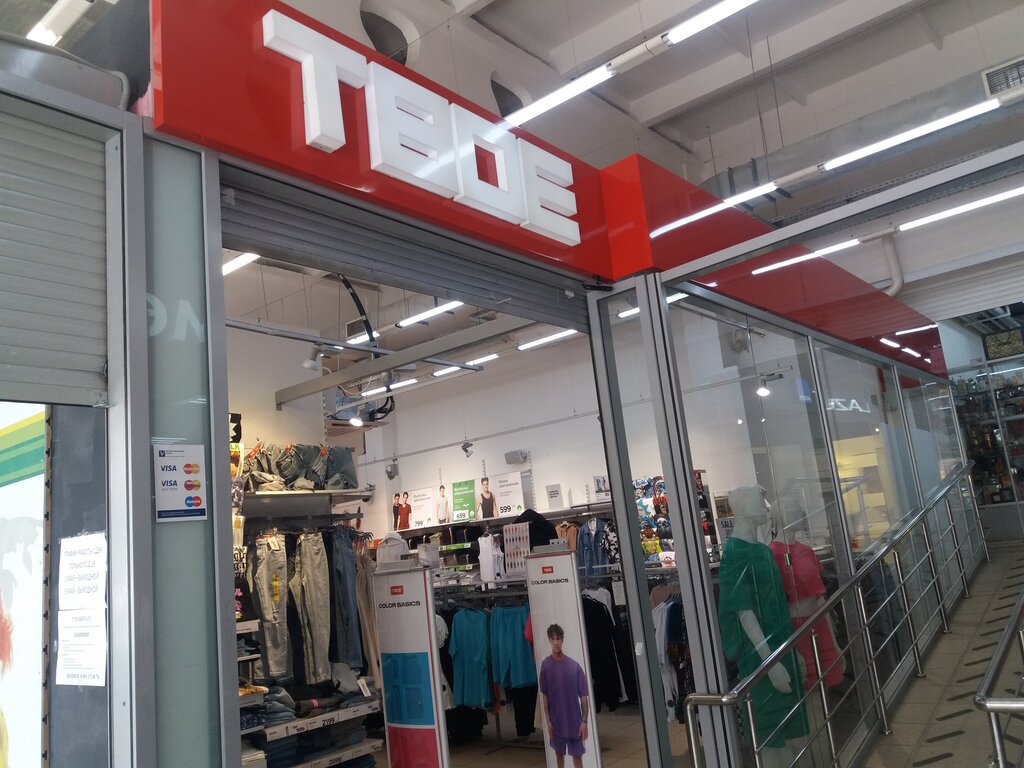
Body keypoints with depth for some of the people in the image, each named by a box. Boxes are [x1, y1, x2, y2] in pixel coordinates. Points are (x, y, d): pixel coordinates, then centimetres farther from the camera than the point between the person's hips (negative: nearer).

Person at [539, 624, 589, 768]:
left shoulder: (574, 666, -7)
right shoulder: (545, 665, -6)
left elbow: (584, 696, -4)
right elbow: (544, 695, -1)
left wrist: (584, 721, -9)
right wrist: (547, 721, -3)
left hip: (574, 721, 0)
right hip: (556, 720, 1)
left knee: (577, 755, 4)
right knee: (559, 753, 14)